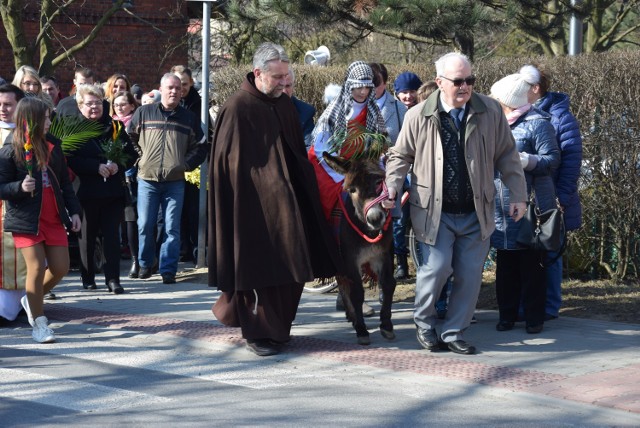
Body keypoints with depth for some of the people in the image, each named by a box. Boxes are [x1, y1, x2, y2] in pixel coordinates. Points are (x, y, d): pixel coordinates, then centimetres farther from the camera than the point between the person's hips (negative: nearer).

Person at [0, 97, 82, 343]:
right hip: (26, 219, -5)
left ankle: (32, 299, 29)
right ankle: (38, 324, 5)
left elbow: (65, 183, 14)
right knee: (36, 268, -7)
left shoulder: (52, 148, 8)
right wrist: (20, 187, -25)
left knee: (60, 268, 3)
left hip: (53, 218, 5)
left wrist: (74, 211, 8)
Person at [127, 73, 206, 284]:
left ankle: (168, 269, 1)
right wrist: (139, 158, 7)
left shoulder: (189, 118, 9)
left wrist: (186, 164, 5)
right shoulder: (144, 113, 6)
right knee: (145, 226, 1)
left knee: (172, 228, -3)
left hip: (175, 182, 0)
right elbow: (129, 138, 15)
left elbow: (200, 147, 15)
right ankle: (145, 264, 18)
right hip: (147, 180, 0)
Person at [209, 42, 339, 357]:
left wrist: (303, 187, 11)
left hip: (287, 202, 7)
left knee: (290, 268, 8)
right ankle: (258, 333, 8)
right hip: (253, 204, -7)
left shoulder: (285, 105, 11)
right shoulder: (237, 108, -11)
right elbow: (229, 162, -13)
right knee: (260, 268, -3)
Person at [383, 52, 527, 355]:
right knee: (437, 267, -10)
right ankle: (424, 323, 16)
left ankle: (453, 332, 20)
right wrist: (392, 187, -9)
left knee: (470, 274, 4)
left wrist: (518, 194, 4)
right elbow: (400, 156, 6)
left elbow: (506, 155, 7)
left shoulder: (490, 112, 0)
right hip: (435, 212, -3)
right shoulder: (419, 117, -5)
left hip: (476, 213, 3)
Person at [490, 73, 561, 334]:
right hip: (501, 211, 7)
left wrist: (526, 161, -24)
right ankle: (507, 315, 19)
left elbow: (552, 160, -12)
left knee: (531, 266, 1)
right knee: (505, 264, 10)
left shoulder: (537, 123, -7)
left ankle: (534, 318, 9)